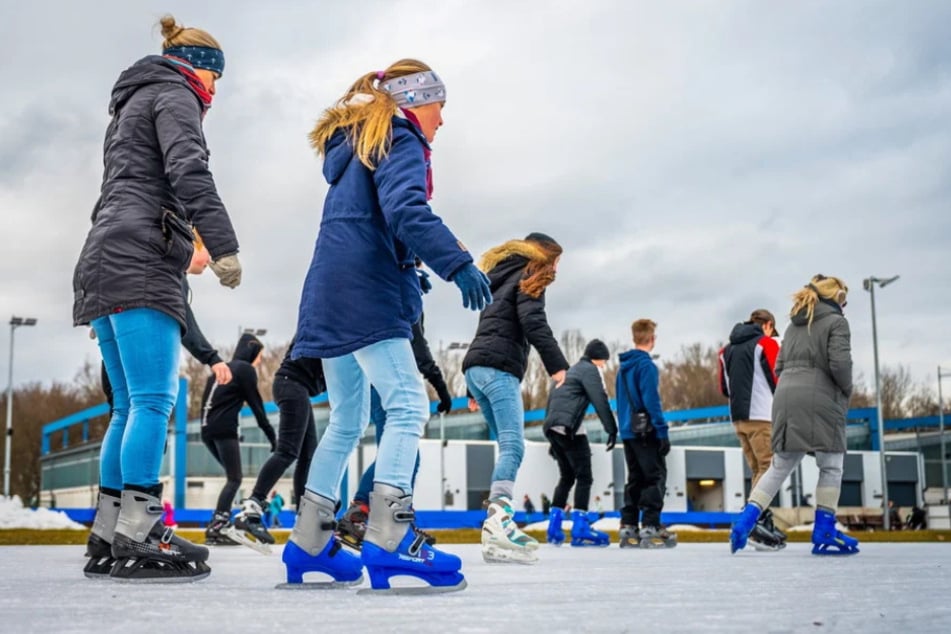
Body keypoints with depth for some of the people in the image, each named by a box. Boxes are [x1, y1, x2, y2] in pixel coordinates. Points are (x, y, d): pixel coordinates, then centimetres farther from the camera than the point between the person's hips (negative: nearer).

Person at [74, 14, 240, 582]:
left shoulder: (132, 107, 33)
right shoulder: (174, 94, 4)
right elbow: (189, 172, -14)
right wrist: (224, 246, -21)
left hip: (107, 267, 10)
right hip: (142, 263, -10)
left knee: (131, 406, 7)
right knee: (154, 400, -15)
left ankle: (107, 540, 5)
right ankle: (136, 540, -20)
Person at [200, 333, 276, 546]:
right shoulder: (245, 369, 0)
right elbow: (256, 405, -4)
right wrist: (272, 435, 0)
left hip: (208, 429, 8)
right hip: (225, 429, -8)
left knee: (232, 477, 14)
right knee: (234, 479, -7)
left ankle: (221, 523, 6)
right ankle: (217, 526, -20)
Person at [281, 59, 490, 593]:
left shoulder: (356, 146, 26)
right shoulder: (400, 141, -3)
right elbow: (406, 210, -22)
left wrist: (405, 268, 27)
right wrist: (457, 263, -30)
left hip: (332, 298, 10)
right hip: (365, 296, -10)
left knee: (348, 420, 14)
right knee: (408, 406, -16)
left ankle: (309, 544, 18)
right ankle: (388, 539, -26)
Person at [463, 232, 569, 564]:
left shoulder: (501, 280, 31)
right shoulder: (529, 278, 5)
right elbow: (533, 321, -13)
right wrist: (556, 364, -23)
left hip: (475, 367, 9)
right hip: (499, 368, -9)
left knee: (508, 447, 7)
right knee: (513, 446, -18)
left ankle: (501, 526, 0)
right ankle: (497, 520, -35)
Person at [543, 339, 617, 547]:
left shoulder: (569, 372, 28)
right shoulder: (590, 369, 2)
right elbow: (600, 401, -10)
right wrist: (612, 430, -10)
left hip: (553, 428, 9)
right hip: (570, 428, -9)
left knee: (566, 476, 16)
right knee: (584, 477, -5)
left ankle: (554, 529, 12)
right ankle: (580, 530, -11)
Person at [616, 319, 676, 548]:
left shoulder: (623, 367, 14)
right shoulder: (646, 365, -12)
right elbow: (652, 401, -18)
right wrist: (663, 431, -16)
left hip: (627, 431, 8)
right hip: (645, 432, -8)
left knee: (635, 478, 12)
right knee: (656, 476, -4)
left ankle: (628, 527, 10)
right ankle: (650, 527, -8)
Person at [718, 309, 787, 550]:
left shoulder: (727, 349, 18)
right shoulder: (767, 343, -1)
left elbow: (724, 387, 17)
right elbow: (778, 379, -5)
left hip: (738, 417, 7)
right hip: (761, 415, -7)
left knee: (758, 470, 13)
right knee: (769, 468, -8)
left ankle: (765, 523, 11)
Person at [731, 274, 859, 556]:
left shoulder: (794, 326, 21)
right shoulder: (836, 322, 2)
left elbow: (779, 367, 17)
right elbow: (839, 363, -10)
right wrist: (847, 390, 5)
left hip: (785, 397, 6)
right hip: (819, 399, -6)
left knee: (780, 466, 11)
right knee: (831, 467, 4)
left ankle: (745, 521, 1)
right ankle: (824, 534, 5)